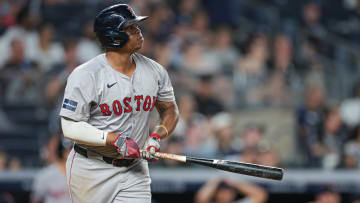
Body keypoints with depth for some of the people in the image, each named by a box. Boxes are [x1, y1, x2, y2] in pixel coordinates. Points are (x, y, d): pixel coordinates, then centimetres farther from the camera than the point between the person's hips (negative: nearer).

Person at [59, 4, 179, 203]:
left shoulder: (155, 71, 2)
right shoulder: (85, 75, -14)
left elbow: (170, 110, 15)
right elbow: (71, 127, -16)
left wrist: (157, 135, -7)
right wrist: (116, 139, -24)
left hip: (135, 170, 4)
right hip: (92, 169, -4)